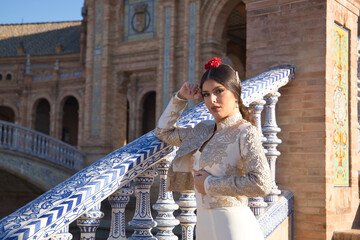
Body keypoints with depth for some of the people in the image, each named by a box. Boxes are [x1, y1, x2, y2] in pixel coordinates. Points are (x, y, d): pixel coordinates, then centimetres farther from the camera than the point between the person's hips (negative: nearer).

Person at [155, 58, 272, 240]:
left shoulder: (245, 132, -11)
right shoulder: (204, 131, 10)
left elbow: (262, 184, -23)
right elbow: (163, 131, 24)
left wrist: (210, 184, -15)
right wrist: (181, 97, 11)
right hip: (204, 225, 7)